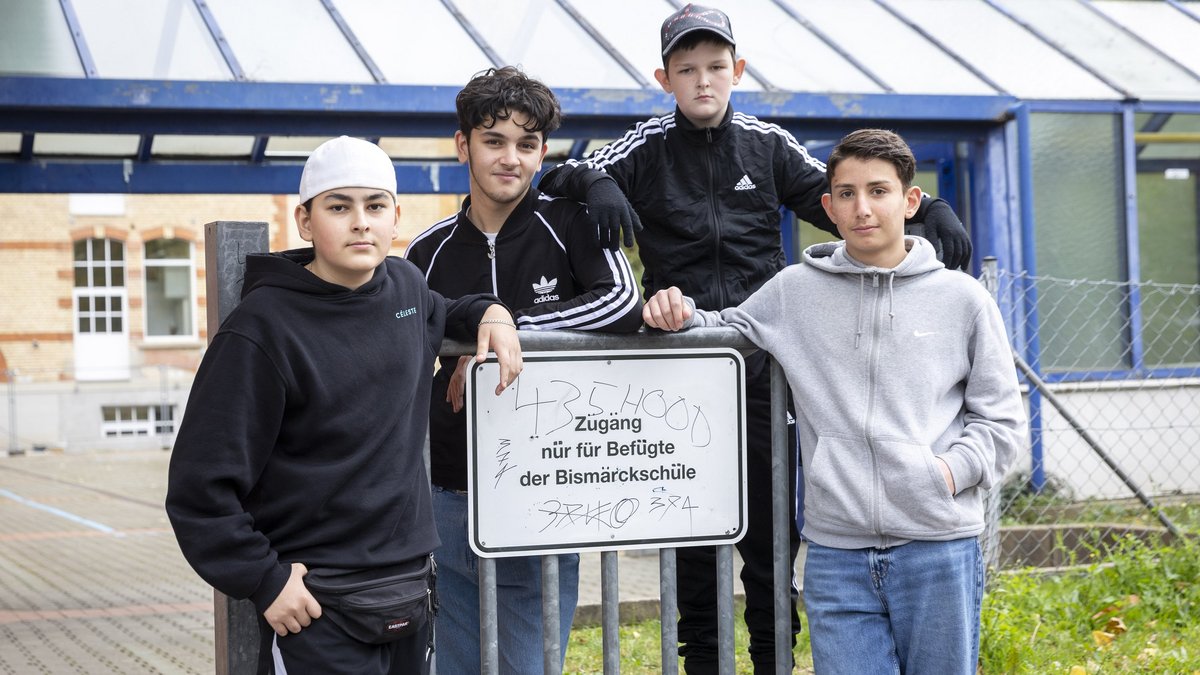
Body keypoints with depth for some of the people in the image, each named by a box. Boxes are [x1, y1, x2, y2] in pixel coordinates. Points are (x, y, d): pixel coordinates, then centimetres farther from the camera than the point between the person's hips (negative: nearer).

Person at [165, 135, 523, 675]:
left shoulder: (406, 285, 6)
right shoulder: (262, 329, -15)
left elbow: (441, 317, 32)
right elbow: (201, 486, -14)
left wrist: (489, 313, 12)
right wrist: (264, 580, -14)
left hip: (411, 587, 7)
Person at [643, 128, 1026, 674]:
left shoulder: (962, 299, 5)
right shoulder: (793, 292, 7)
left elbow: (1000, 418, 8)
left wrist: (952, 470, -9)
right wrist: (679, 316, -1)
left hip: (939, 548, 0)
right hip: (836, 552, 1)